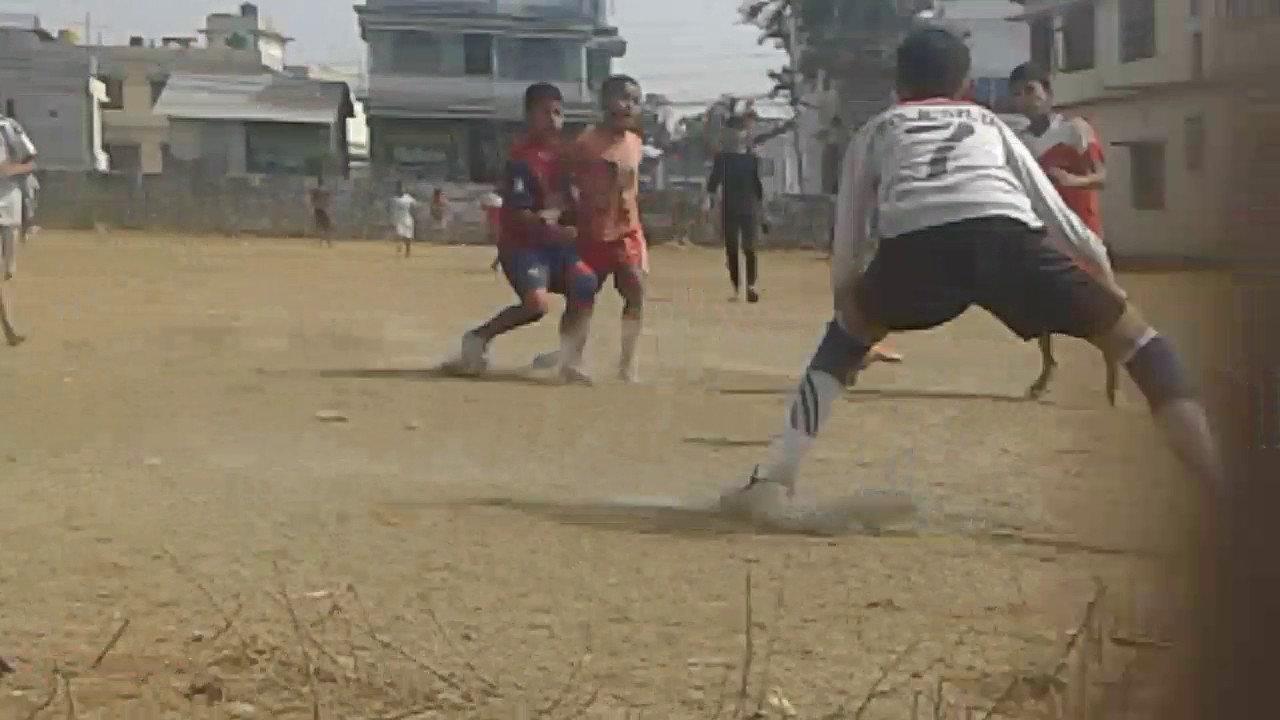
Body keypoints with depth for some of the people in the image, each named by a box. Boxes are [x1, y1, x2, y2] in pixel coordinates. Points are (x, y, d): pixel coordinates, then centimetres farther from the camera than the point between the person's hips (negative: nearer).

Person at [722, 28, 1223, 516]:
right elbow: (1053, 211, 37)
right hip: (1004, 234, 0)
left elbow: (847, 242, 36)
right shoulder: (989, 123, 39)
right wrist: (1105, 267, 49)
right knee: (1132, 335, 13)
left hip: (911, 245, 1)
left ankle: (772, 481, 17)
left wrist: (846, 305, 51)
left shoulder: (875, 131, 37)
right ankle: (1230, 486, -4)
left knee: (843, 338, 30)